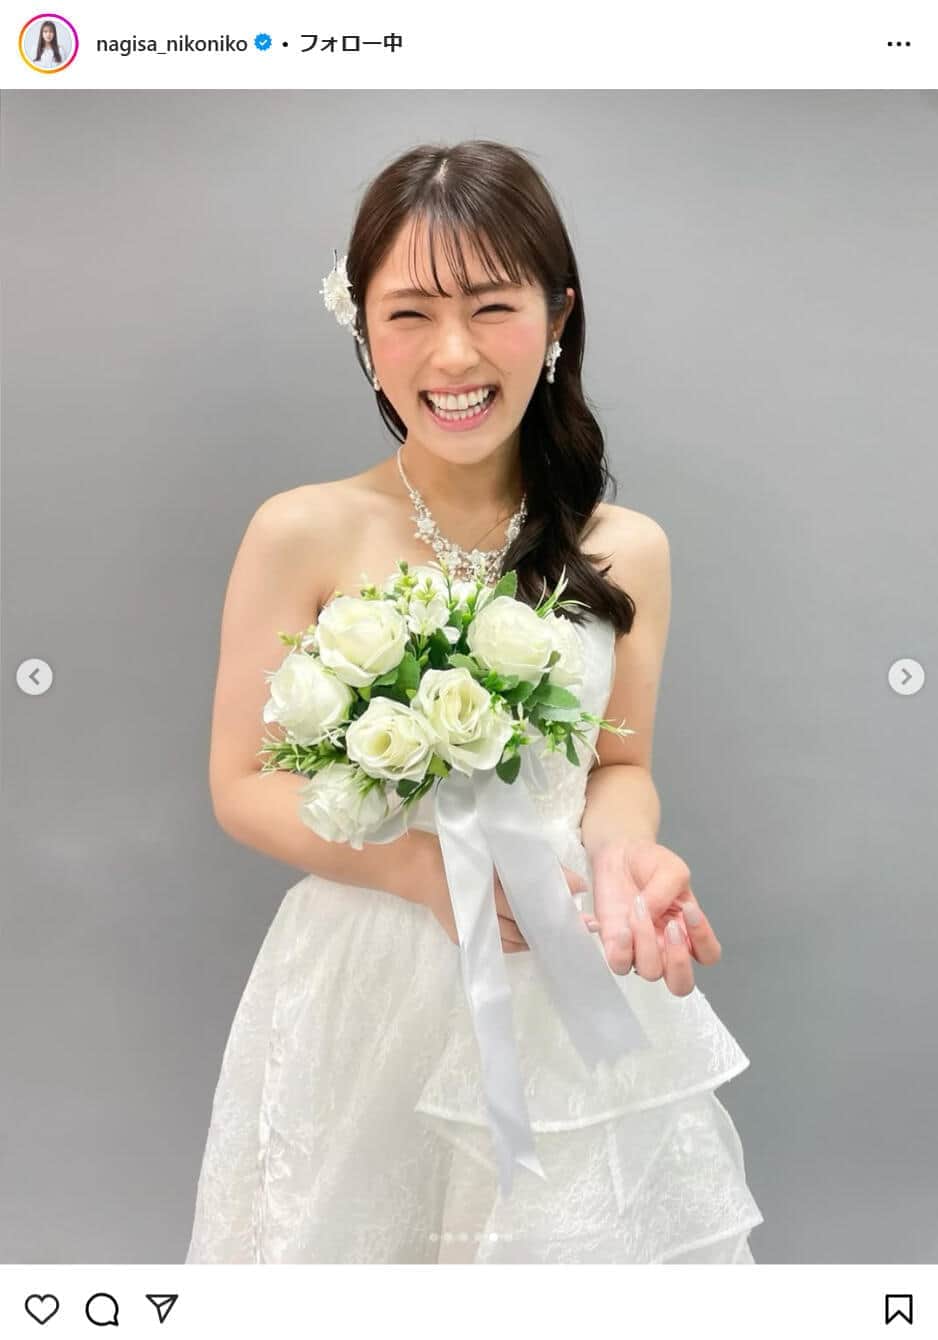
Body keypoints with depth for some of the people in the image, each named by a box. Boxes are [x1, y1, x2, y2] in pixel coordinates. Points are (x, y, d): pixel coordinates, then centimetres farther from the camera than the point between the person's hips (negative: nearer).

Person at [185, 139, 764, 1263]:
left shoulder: (627, 550, -2)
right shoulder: (303, 535, -10)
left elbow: (619, 765, 7)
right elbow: (243, 784, -6)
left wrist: (621, 851, -15)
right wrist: (427, 869, -19)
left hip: (568, 991, 2)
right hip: (366, 989, -1)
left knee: (573, 1233, 15)